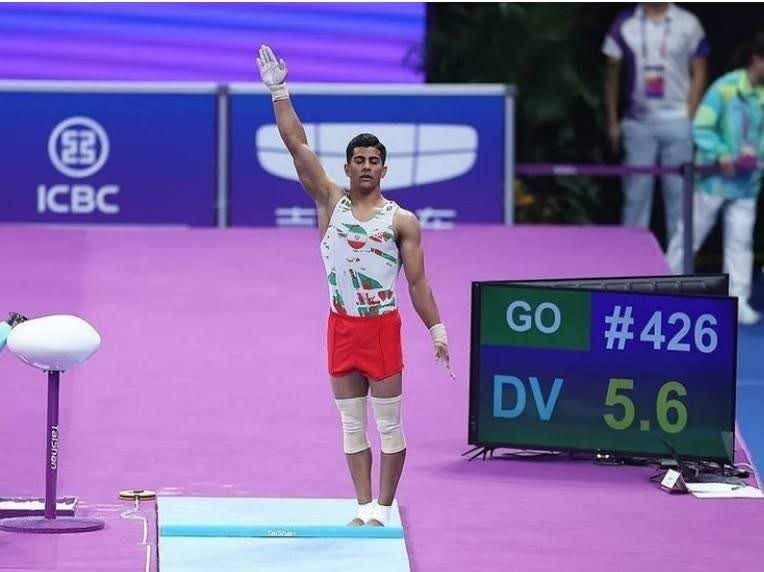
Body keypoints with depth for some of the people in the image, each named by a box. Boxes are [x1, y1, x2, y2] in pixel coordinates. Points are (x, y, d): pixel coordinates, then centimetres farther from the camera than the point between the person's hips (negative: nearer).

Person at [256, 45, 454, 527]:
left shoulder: (402, 221, -2)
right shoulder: (330, 201, 4)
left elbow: (418, 281, -1)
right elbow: (297, 144, -1)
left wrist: (438, 330, -7)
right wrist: (279, 92, -7)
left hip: (383, 325, -3)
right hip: (341, 325, 3)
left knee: (389, 425, 0)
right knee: (353, 425, 6)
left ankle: (384, 509, 5)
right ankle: (364, 508, 10)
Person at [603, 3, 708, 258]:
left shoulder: (688, 24, 1)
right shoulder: (624, 25, 3)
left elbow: (698, 73, 4)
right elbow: (612, 75, 8)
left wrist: (690, 117, -5)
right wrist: (613, 122, 5)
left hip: (676, 122, -1)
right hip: (638, 123, 1)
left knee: (679, 194, 1)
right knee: (635, 193, 3)